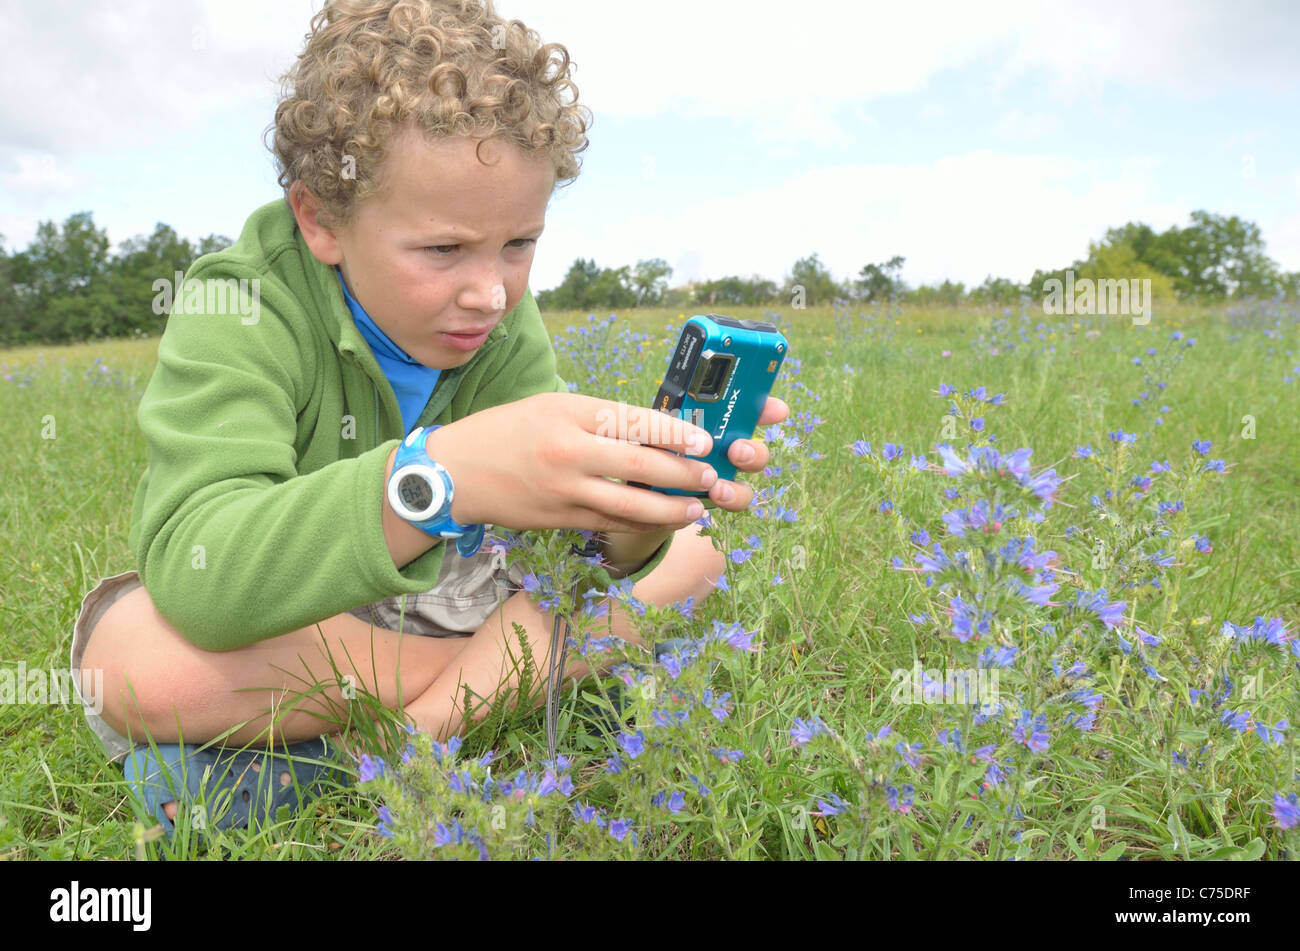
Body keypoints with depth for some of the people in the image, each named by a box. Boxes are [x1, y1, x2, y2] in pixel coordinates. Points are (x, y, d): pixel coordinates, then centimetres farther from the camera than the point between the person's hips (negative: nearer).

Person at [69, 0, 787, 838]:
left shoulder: (507, 328, -7)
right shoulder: (242, 308, -22)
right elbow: (196, 571, -39)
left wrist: (634, 523, -41)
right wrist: (439, 474, -54)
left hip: (433, 605, 4)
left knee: (694, 549, -7)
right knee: (136, 654, -39)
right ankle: (513, 674, -18)